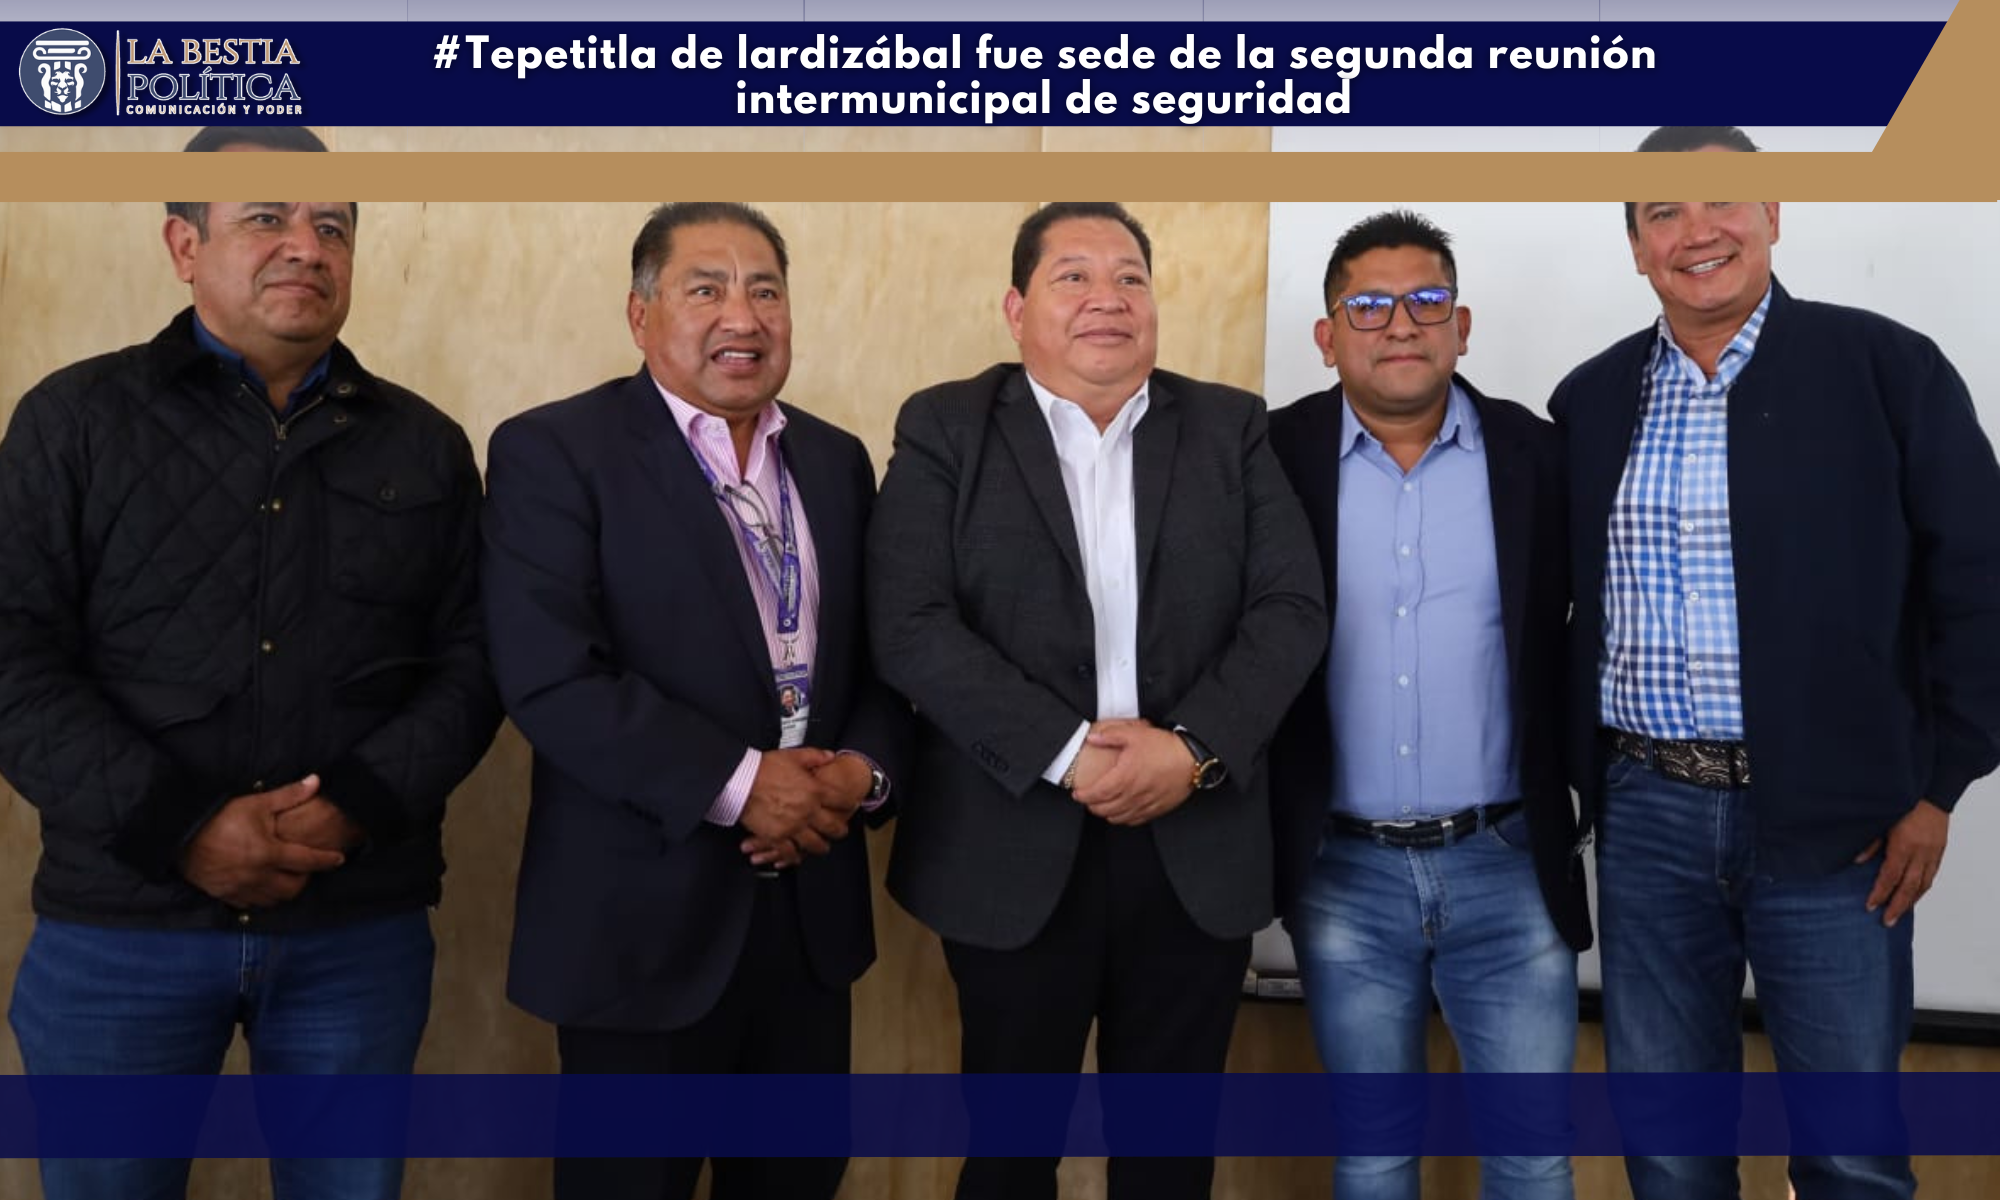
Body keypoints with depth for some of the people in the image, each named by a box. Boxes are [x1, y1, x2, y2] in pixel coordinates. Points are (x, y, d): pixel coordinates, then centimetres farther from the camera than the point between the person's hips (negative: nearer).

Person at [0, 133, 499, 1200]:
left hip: (362, 931, 2)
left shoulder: (424, 446, 8)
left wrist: (355, 807, -13)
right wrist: (181, 829, -15)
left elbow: (468, 664, 3)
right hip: (120, 928, -1)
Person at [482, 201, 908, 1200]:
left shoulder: (837, 461, 10)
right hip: (644, 916, -5)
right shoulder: (554, 450, -8)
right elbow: (550, 675, -18)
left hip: (810, 905, 5)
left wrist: (863, 770, -9)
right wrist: (737, 783, -21)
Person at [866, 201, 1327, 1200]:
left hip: (1199, 850, 2)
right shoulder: (945, 429, 1)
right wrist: (1066, 752, -18)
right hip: (1014, 849, -1)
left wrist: (1194, 749, -15)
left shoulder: (1231, 428, 7)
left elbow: (1292, 608, 0)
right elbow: (911, 625, -10)